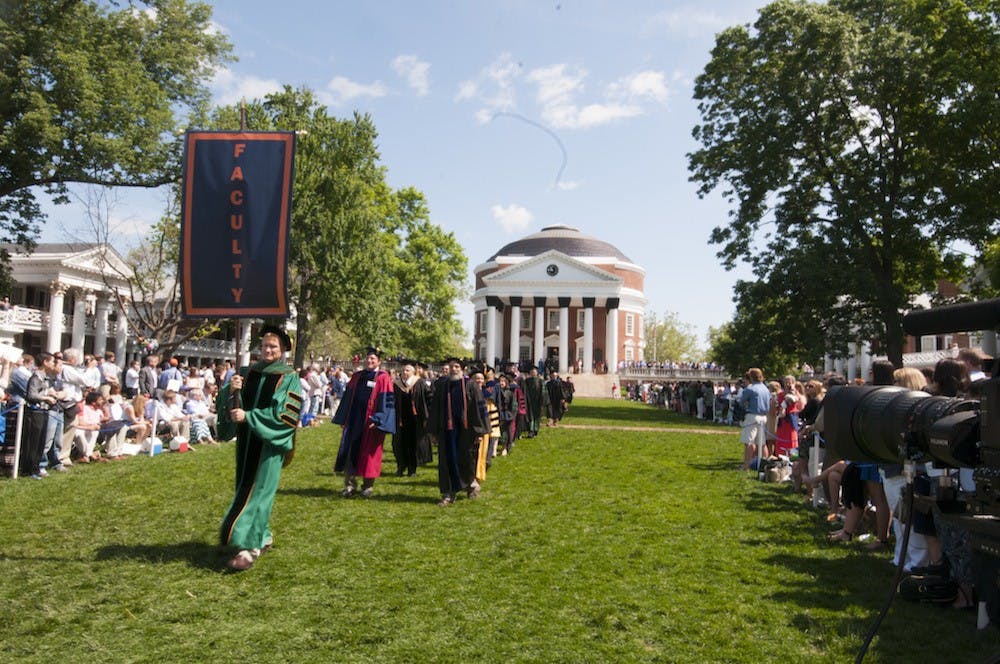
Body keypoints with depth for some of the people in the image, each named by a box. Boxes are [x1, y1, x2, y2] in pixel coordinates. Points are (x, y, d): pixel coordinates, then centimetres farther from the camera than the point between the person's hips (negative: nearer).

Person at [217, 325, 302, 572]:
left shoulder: (288, 378, -6)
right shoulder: (247, 373, 8)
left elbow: (284, 414, -15)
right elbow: (225, 403, 5)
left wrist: (248, 416, -19)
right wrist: (231, 389, -17)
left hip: (270, 443, -5)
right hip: (247, 441, 6)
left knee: (257, 492, -7)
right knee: (247, 489, 13)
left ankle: (250, 547, -5)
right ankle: (262, 536, 28)